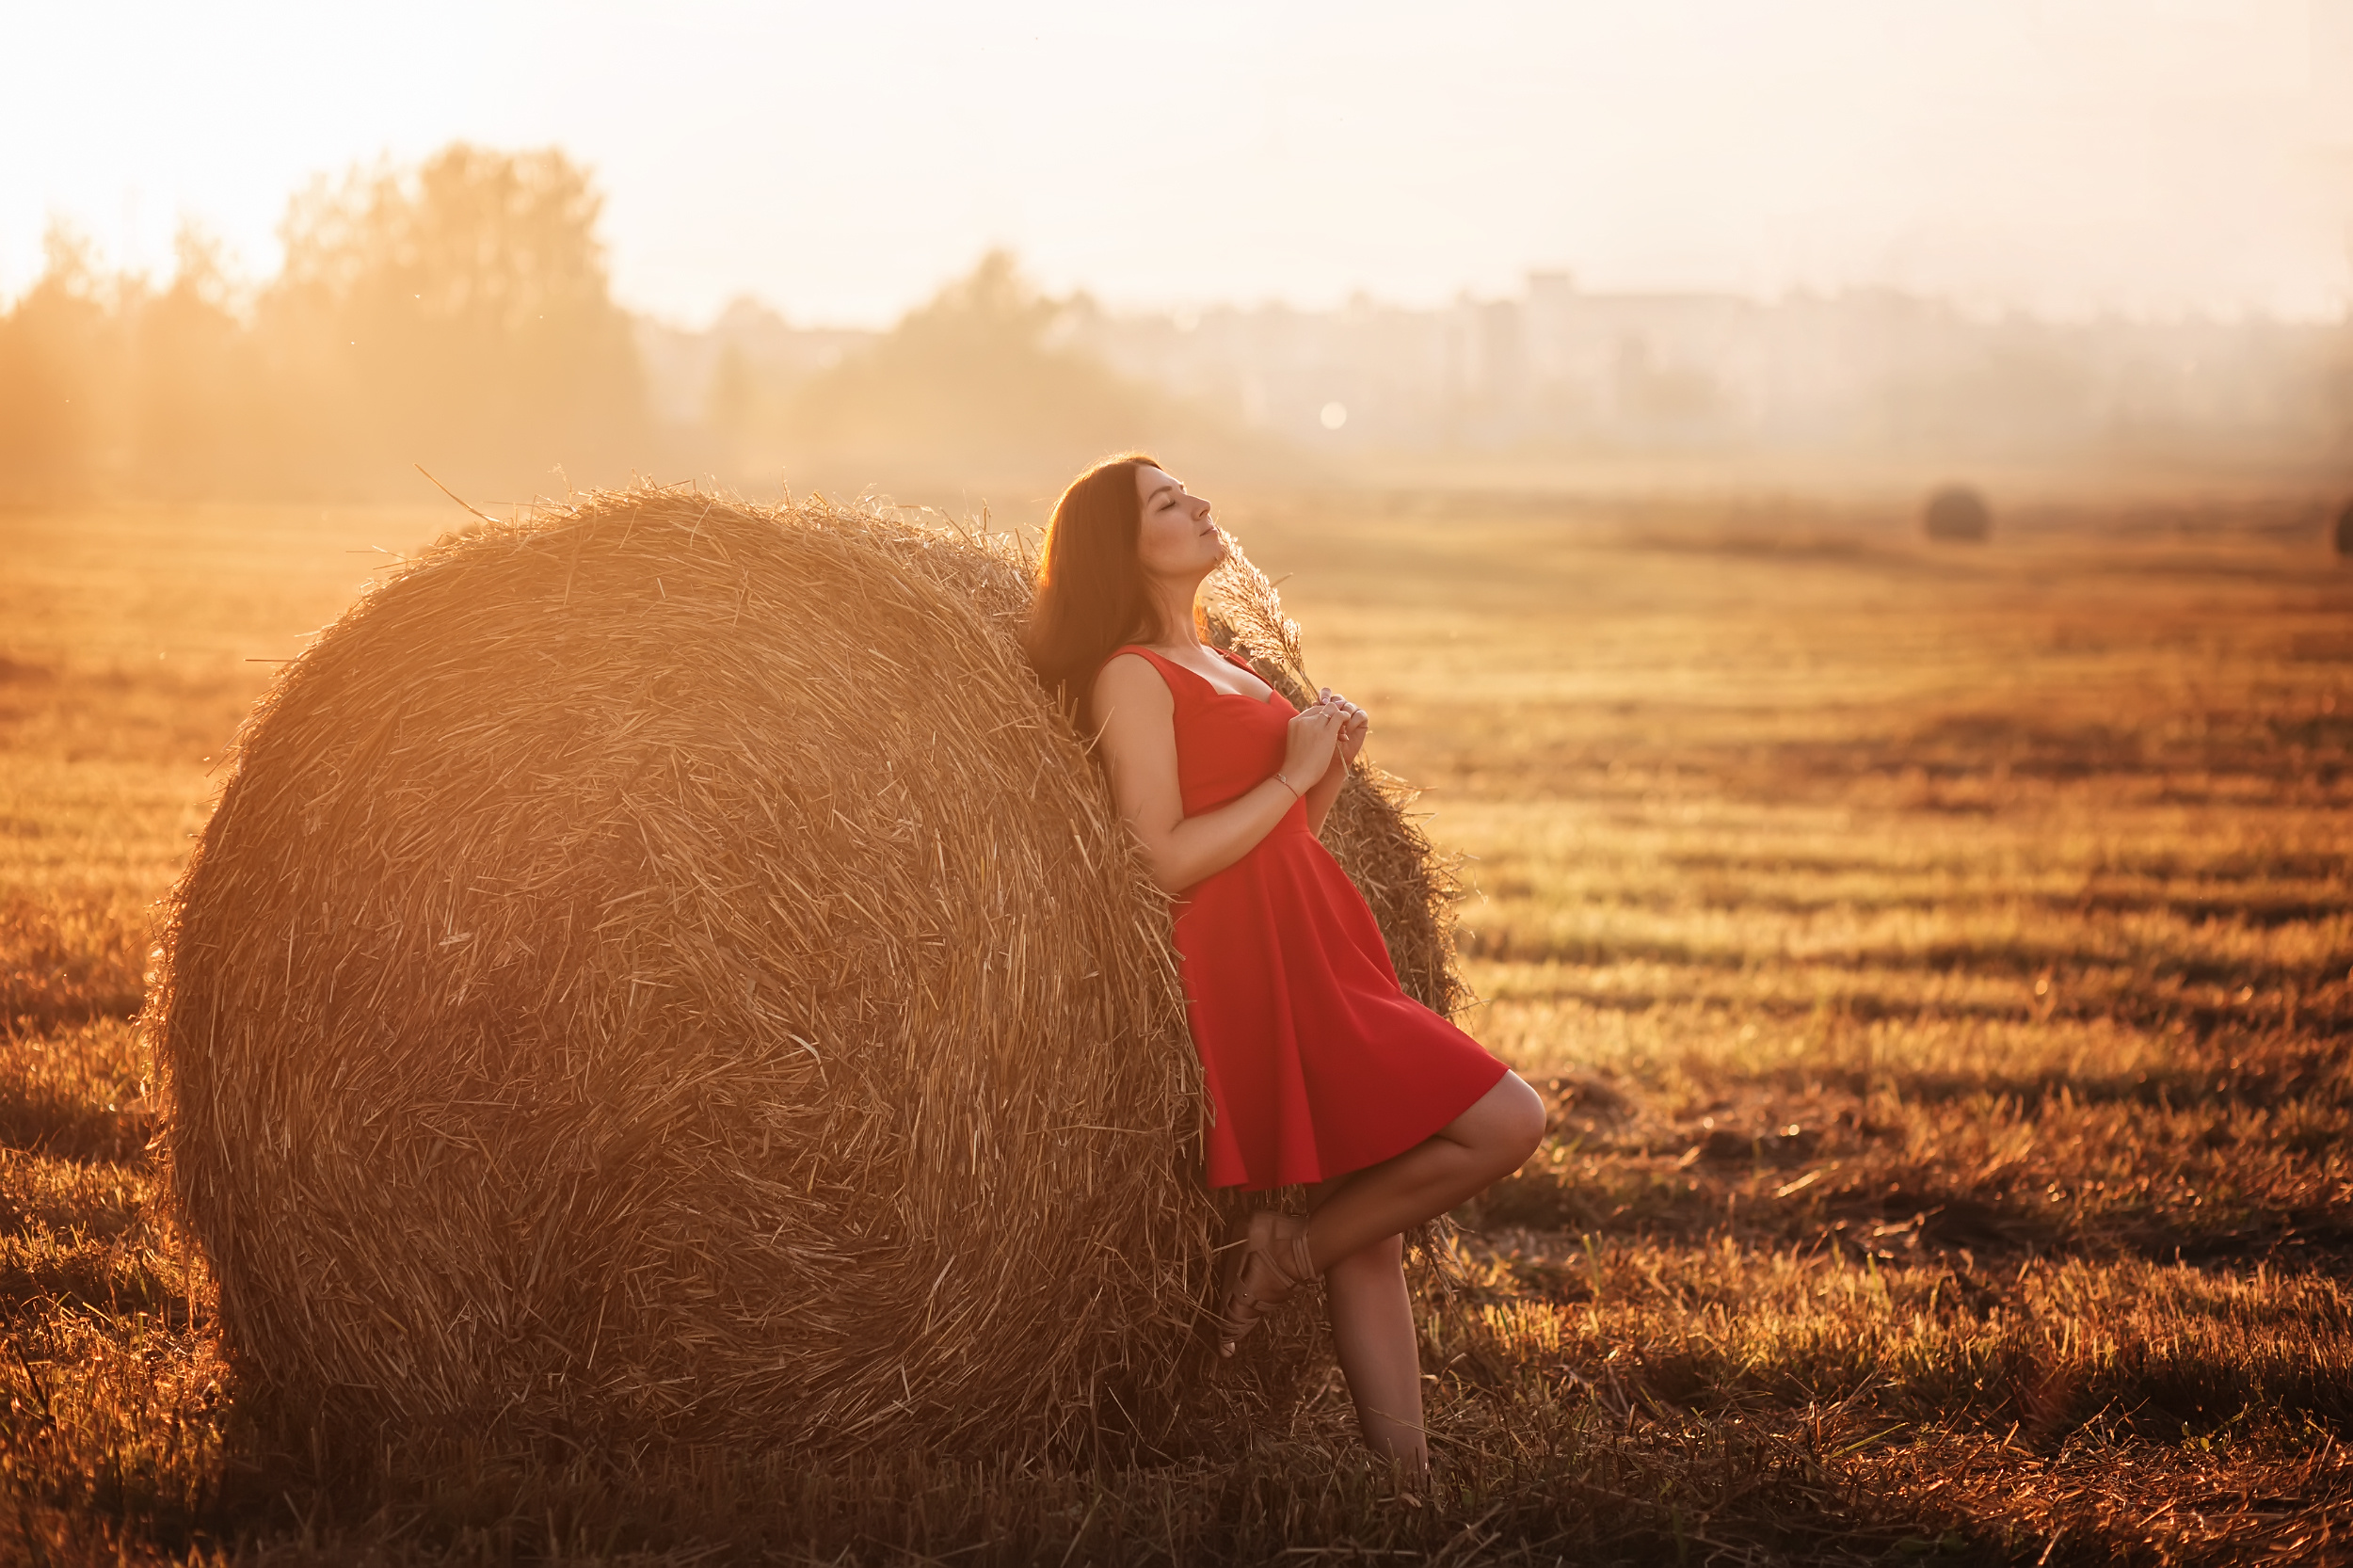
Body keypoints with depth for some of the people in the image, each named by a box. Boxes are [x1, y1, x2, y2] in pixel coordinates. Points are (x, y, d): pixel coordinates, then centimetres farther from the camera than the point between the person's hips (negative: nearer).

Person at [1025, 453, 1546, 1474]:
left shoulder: (1220, 667, 21)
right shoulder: (1131, 676, -7)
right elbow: (1166, 863, -17)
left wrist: (1334, 764, 6)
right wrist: (1293, 773, -12)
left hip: (1317, 948, 9)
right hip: (1247, 965, -9)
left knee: (1368, 1215, 7)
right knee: (1502, 1122, -14)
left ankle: (1405, 1467, 9)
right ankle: (1283, 1253, -2)